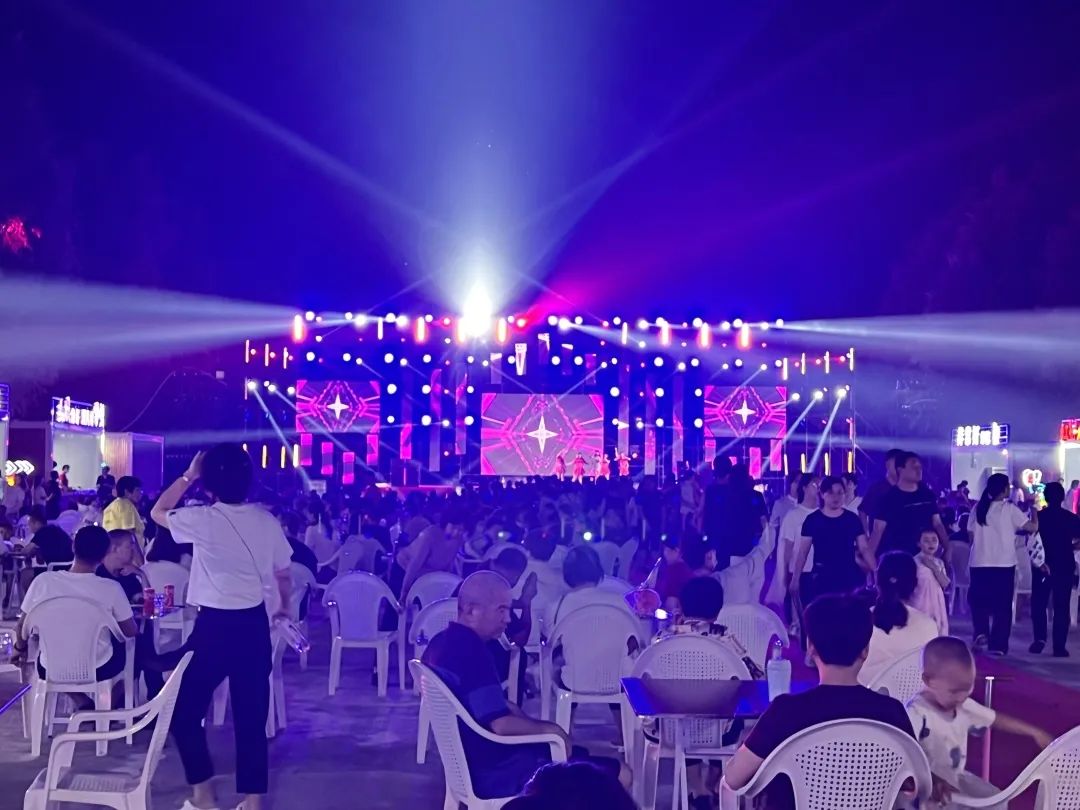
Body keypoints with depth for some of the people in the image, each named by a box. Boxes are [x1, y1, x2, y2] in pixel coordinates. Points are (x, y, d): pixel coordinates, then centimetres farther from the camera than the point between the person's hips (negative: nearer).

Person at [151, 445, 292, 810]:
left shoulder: (203, 520, -12)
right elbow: (284, 575, 12)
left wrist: (188, 475, 8)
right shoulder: (266, 520, 0)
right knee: (251, 715, 11)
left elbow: (158, 513, 7)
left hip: (215, 625, -4)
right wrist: (283, 606, 31)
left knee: (183, 710, 11)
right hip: (255, 625, 5)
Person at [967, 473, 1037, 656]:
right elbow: (1033, 526, -7)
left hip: (979, 563, 3)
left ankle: (981, 633, -2)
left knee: (979, 600, 17)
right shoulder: (1009, 509, -6)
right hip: (1004, 563, -3)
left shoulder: (978, 508, 4)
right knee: (1002, 604, 6)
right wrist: (1033, 508, 10)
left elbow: (971, 535, 5)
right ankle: (998, 644, 5)